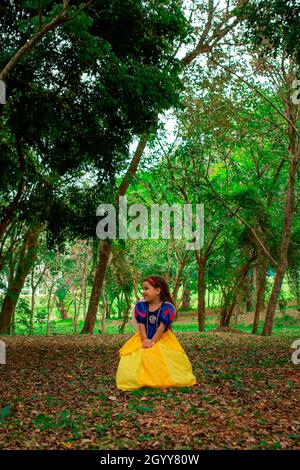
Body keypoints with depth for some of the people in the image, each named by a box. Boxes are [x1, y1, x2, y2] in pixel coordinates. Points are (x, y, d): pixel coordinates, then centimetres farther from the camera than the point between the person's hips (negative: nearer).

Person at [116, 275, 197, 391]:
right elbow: (141, 324, -7)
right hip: (144, 339, 3)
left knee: (168, 359, -24)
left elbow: (163, 325, -17)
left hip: (162, 339, -2)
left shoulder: (167, 307, -10)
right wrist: (145, 340, -21)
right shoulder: (140, 305, 0)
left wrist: (153, 341, -23)